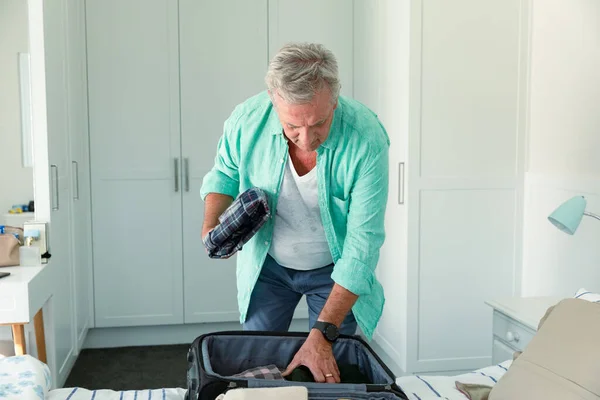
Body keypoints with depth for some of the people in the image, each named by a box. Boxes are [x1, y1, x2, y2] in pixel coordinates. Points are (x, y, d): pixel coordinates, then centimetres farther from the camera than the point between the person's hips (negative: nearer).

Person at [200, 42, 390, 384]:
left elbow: (362, 244, -29)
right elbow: (225, 173, 1)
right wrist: (211, 223, -20)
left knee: (331, 374, 6)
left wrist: (324, 332, -32)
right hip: (267, 263, 2)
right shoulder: (246, 121, -23)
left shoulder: (366, 139, -31)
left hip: (334, 269, -1)